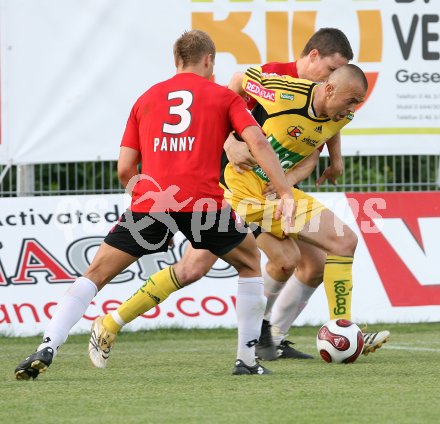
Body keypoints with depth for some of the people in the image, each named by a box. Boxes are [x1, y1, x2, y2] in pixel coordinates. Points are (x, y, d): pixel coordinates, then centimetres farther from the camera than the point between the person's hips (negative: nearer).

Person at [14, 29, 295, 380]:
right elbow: (258, 142, 0)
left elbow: (124, 169, 17)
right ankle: (247, 360, 19)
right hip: (202, 202, -1)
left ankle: (46, 350, -12)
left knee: (95, 275, 7)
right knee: (250, 263, 23)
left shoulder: (146, 99, 23)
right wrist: (286, 193, -2)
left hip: (150, 202, 1)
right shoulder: (223, 97, 16)